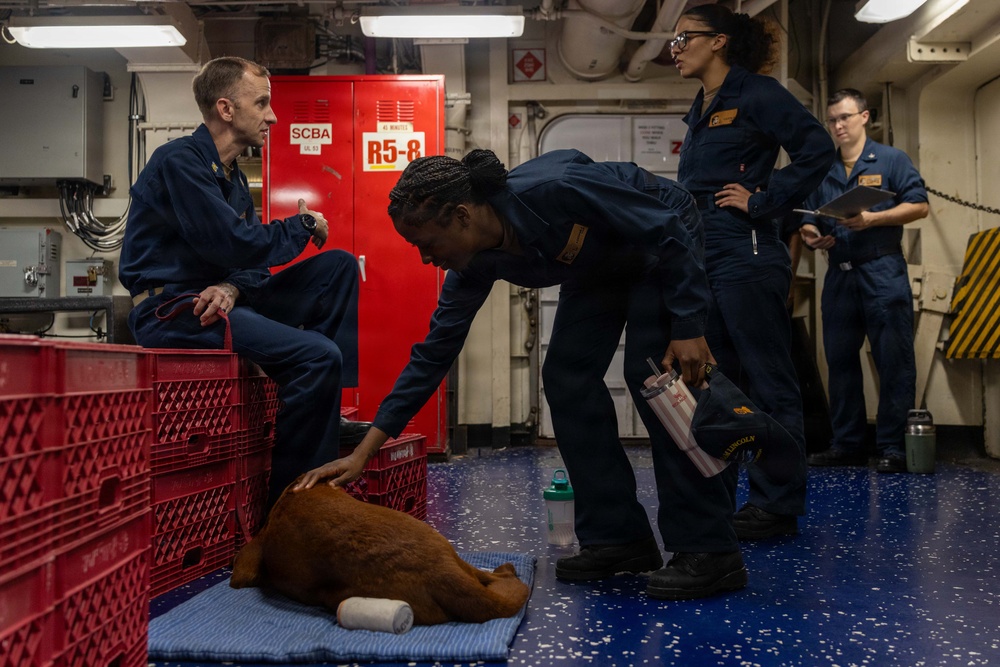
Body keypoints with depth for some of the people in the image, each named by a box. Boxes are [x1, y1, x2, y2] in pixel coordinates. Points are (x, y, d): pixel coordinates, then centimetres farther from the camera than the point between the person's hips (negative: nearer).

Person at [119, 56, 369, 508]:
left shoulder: (232, 176, 16)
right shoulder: (180, 161, -13)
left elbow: (251, 260, 11)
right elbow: (234, 245, -21)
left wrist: (233, 287, -14)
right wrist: (303, 226, -6)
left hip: (215, 298, 9)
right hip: (170, 311, -9)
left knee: (339, 267, 4)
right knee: (317, 354, -26)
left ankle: (326, 415, 0)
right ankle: (286, 500, -17)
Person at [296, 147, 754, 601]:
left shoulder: (553, 190, -39)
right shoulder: (477, 263, -19)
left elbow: (669, 231, -29)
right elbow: (435, 351, -14)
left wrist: (689, 328, -28)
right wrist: (364, 452, -17)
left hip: (664, 238, -6)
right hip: (598, 268, 7)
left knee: (652, 375, -20)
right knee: (566, 378, -6)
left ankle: (709, 549, -12)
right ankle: (617, 537, 3)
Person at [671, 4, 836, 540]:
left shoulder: (756, 94, -5)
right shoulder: (700, 109, 19)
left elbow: (817, 149, -14)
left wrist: (764, 202, -13)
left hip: (745, 258, -9)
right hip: (701, 259, 9)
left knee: (768, 383, -2)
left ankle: (777, 506, 6)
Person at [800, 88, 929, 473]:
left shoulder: (891, 160, 4)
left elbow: (919, 206, -4)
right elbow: (808, 220, 16)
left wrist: (872, 219, -15)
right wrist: (811, 235, -6)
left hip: (883, 273, -5)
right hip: (838, 276, 5)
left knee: (894, 362, -4)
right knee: (840, 361, 7)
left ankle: (893, 447, 2)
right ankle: (847, 444, 16)